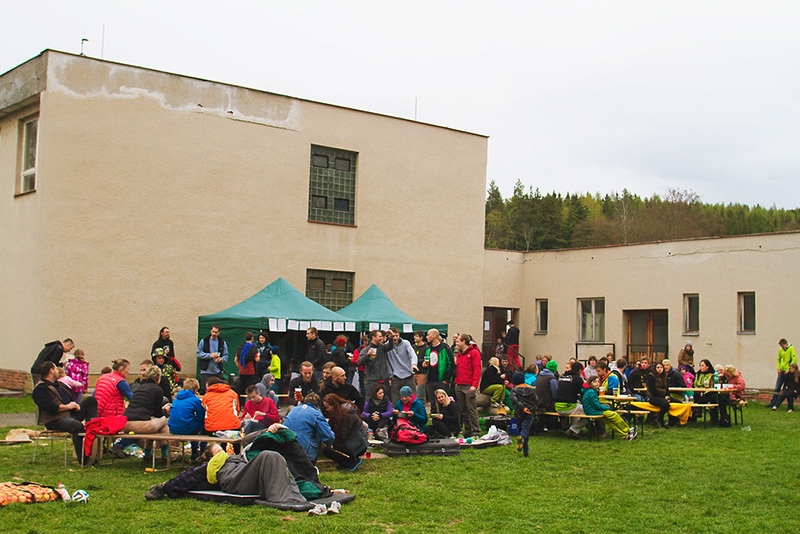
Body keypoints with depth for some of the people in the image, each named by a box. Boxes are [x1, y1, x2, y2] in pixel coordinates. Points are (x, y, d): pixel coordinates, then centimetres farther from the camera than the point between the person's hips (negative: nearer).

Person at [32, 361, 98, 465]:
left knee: (91, 400, 7)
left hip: (70, 414, 10)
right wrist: (67, 406, -11)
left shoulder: (58, 385, 25)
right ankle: (84, 460, -36)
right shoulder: (40, 389, -7)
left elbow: (69, 398, 29)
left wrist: (75, 404, 5)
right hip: (54, 421, -10)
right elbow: (49, 407, -21)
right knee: (77, 426, -38)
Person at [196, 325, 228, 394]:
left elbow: (226, 355, 7)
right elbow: (199, 353, -1)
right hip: (206, 371, -1)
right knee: (204, 390, -1)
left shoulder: (222, 343, 8)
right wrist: (210, 355, -14)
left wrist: (221, 359, -15)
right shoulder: (204, 341, 3)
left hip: (217, 372, 1)